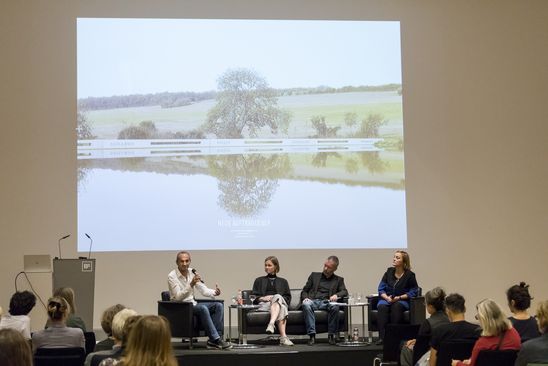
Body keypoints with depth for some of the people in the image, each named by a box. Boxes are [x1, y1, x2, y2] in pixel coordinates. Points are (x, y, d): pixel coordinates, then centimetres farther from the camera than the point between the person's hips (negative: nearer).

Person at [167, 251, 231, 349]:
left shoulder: (192, 272, 6)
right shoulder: (172, 276, -12)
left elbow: (203, 290, 5)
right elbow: (178, 297, -21)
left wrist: (214, 292, -16)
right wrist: (191, 285, -32)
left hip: (192, 305, 7)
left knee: (218, 306, -12)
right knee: (203, 308, -33)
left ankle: (213, 340, -20)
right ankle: (216, 339, -32)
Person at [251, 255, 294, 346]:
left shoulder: (283, 281, 30)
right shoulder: (259, 280, 31)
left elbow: (288, 297, 16)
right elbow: (254, 296, 18)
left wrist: (274, 298, -4)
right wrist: (262, 298, -6)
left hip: (281, 302, 1)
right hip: (264, 304, -1)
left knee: (277, 297, -41)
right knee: (281, 309, -39)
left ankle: (271, 323, -64)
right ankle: (283, 337, -60)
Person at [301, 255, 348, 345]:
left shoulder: (339, 280, 23)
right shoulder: (314, 275, 24)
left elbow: (344, 292, 7)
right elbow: (304, 291, 20)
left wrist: (336, 295, -16)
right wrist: (305, 298, -4)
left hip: (326, 303, 0)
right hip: (312, 301, 0)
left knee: (334, 306, -36)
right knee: (306, 304, -36)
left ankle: (332, 334, -25)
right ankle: (312, 335, -37)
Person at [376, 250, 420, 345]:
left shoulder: (409, 275, -2)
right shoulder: (389, 272, 8)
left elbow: (413, 292, -3)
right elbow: (381, 289, 7)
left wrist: (399, 297, -13)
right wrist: (387, 298, -13)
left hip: (402, 301, -2)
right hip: (387, 299, 2)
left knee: (396, 306, -37)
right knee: (382, 307, -31)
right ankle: (382, 337, -39)